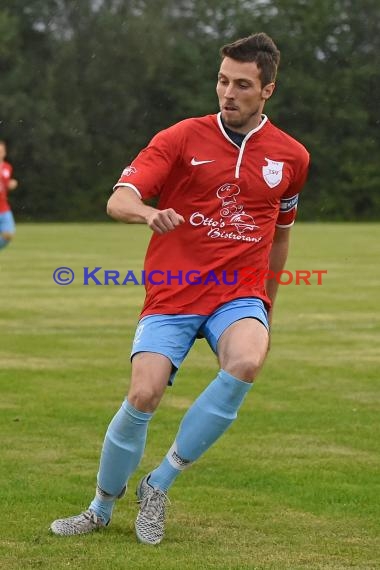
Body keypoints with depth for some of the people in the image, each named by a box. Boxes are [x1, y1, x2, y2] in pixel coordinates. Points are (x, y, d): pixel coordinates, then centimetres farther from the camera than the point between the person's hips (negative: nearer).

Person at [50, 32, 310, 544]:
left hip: (239, 295, 1)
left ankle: (159, 484, -15)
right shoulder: (182, 138, -3)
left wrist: (268, 302, 27)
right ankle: (101, 509, 12)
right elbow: (118, 200, -13)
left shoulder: (291, 156, 6)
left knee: (247, 362, -31)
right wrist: (148, 212, -36)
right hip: (172, 294, -1)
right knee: (143, 395, -16)